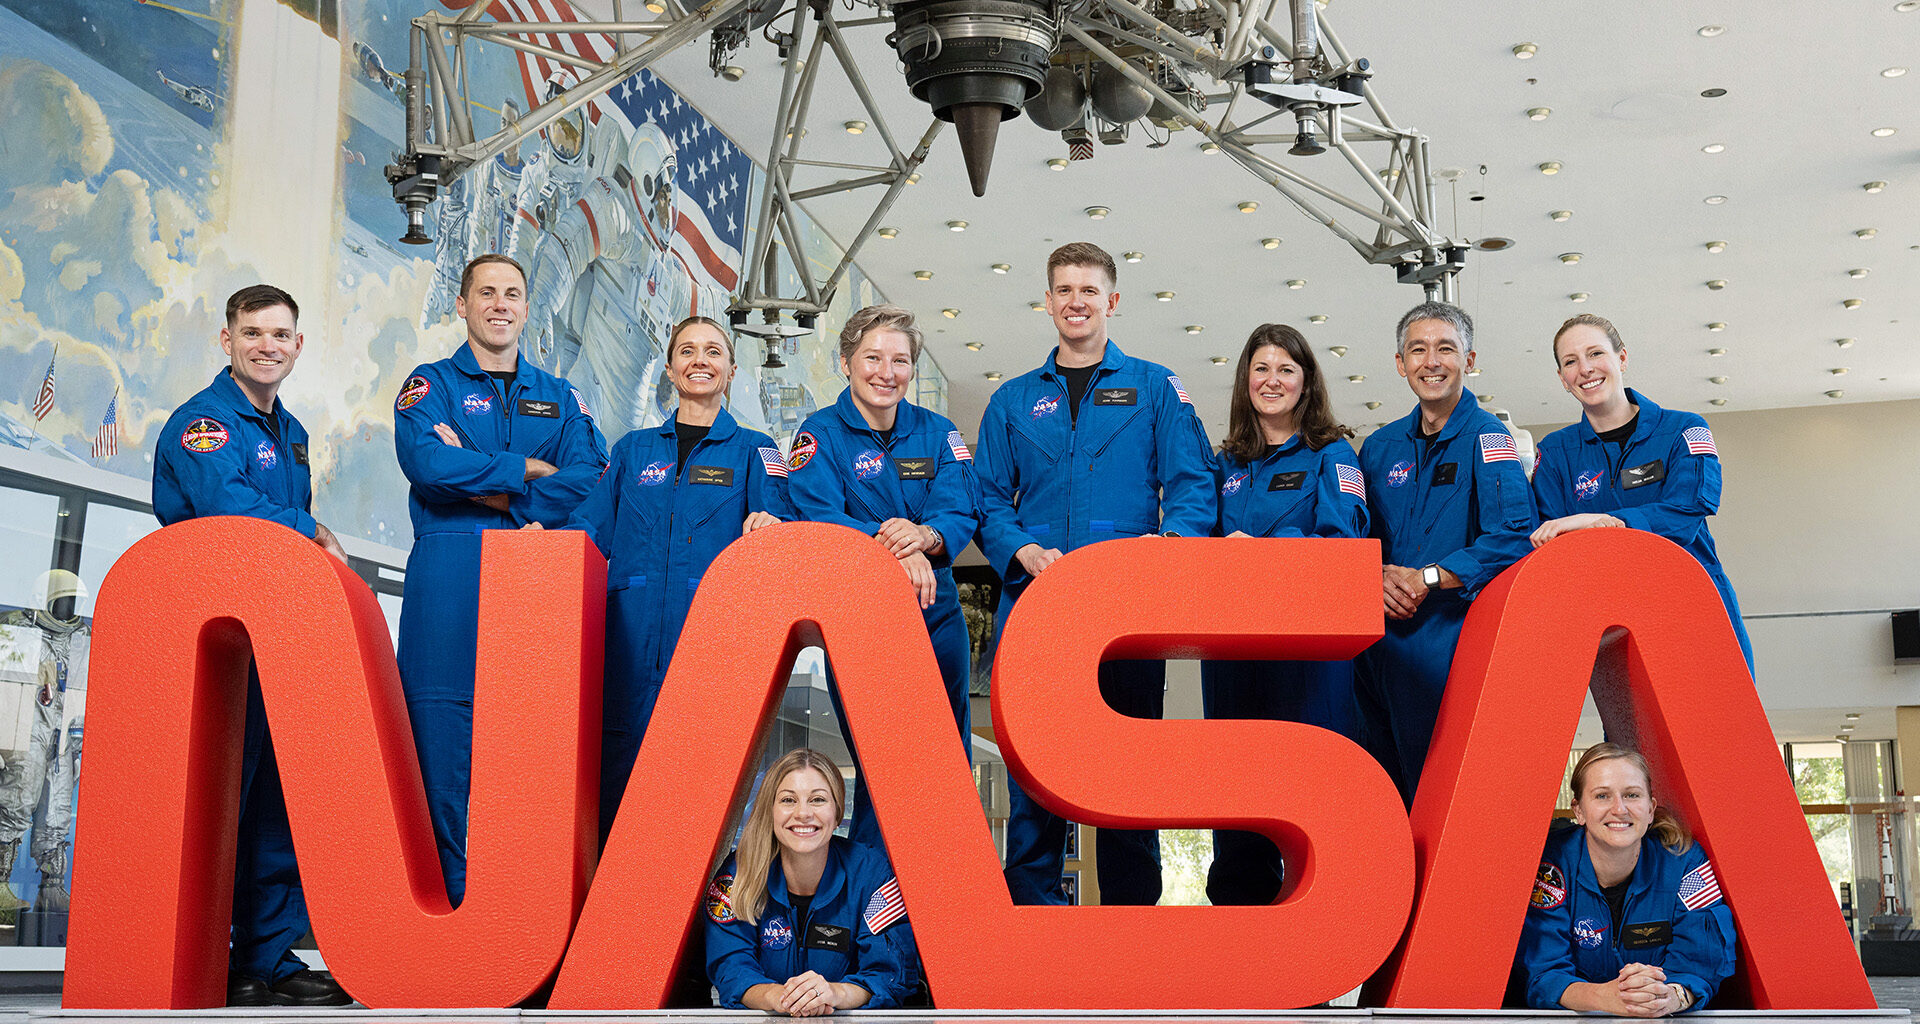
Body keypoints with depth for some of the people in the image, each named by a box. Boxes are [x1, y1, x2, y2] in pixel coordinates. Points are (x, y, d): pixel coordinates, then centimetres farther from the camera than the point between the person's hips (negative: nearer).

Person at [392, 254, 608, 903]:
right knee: (442, 725, -6)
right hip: (449, 577, -2)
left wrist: (485, 487, -8)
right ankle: (450, 892, 1)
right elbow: (426, 462, -10)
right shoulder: (432, 385, 11)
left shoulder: (559, 399, 20)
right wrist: (528, 469, -4)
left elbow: (588, 477, 2)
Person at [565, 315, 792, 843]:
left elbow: (777, 520, -1)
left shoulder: (754, 451, 13)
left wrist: (768, 522, -24)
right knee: (618, 766, -3)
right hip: (632, 635, 2)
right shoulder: (634, 449, 20)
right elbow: (590, 527, 16)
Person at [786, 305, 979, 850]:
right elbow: (819, 519, -15)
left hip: (936, 616, 4)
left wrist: (923, 535, -30)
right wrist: (888, 543, -32)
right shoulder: (821, 435, -1)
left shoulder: (937, 432, 8)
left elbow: (962, 512, -6)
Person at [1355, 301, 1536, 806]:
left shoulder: (1486, 437, -3)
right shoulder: (1380, 447, 15)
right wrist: (1375, 576, -4)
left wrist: (1428, 579, -16)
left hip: (1456, 637, -6)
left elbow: (1514, 537, -15)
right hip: (1382, 640, 6)